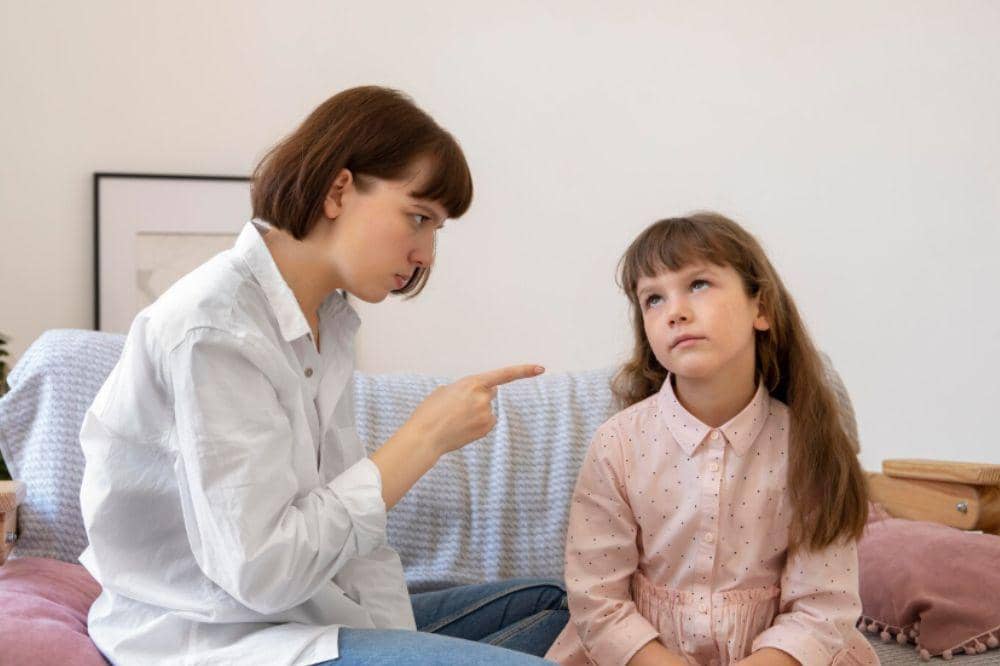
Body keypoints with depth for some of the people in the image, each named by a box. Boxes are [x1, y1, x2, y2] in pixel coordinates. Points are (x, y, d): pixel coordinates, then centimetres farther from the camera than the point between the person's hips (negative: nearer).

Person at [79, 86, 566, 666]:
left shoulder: (329, 316, 7)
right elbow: (260, 572, -25)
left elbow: (348, 507, 6)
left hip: (307, 613, 9)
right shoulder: (212, 330, -21)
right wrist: (426, 437, -20)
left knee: (552, 605, 15)